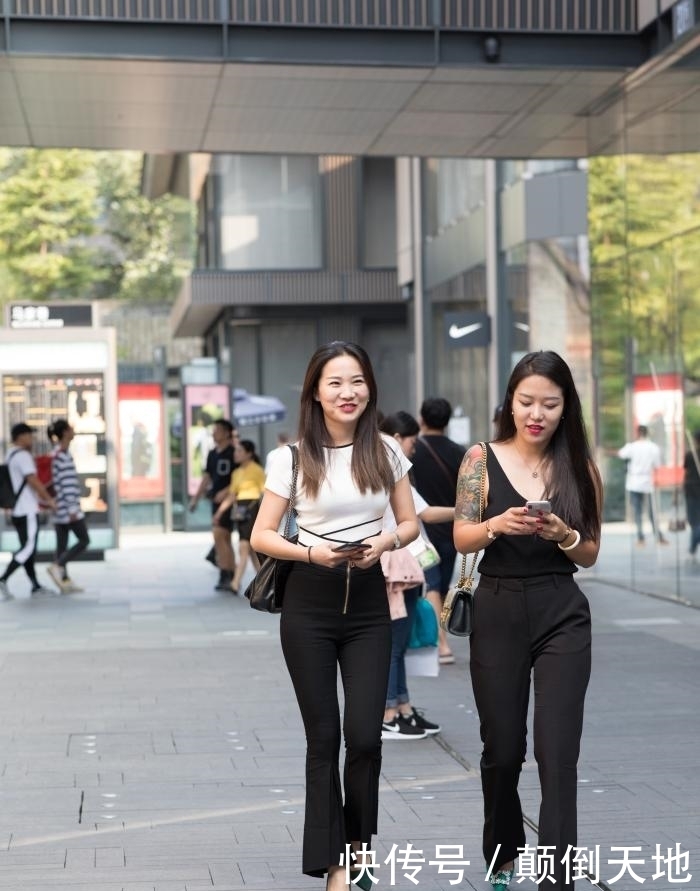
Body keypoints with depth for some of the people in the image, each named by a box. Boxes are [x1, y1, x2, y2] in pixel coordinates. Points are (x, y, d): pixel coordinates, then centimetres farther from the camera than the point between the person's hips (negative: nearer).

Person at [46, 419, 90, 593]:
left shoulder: (56, 453, 14)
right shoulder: (63, 454, -15)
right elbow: (66, 483, -19)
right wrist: (72, 508, -20)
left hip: (59, 507, 9)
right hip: (68, 505, -9)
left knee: (62, 544, 7)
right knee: (84, 540, -4)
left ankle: (65, 582, 8)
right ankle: (57, 566, -12)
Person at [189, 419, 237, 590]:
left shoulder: (233, 453, -10)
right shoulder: (212, 454, 14)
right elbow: (207, 477, 20)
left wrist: (226, 491, -21)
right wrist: (196, 497, 18)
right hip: (216, 500, 8)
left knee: (219, 535, -15)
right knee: (224, 539, 10)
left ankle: (225, 575, -12)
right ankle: (232, 577, 15)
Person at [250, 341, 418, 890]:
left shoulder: (386, 451, 3)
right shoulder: (294, 457, -3)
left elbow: (410, 523, 10)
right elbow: (261, 536, -1)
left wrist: (385, 543, -12)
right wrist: (310, 552, -19)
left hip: (368, 604, 1)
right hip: (310, 605, -1)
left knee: (365, 735, -5)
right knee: (323, 737, 4)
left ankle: (357, 845, 21)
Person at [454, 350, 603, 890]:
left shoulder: (579, 467, 2)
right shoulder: (482, 459, -1)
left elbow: (591, 555, 5)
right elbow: (462, 539, -4)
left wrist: (565, 535, -16)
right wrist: (497, 525, -24)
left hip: (563, 616, 0)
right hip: (499, 613, 0)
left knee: (557, 752, -7)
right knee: (502, 748, 12)